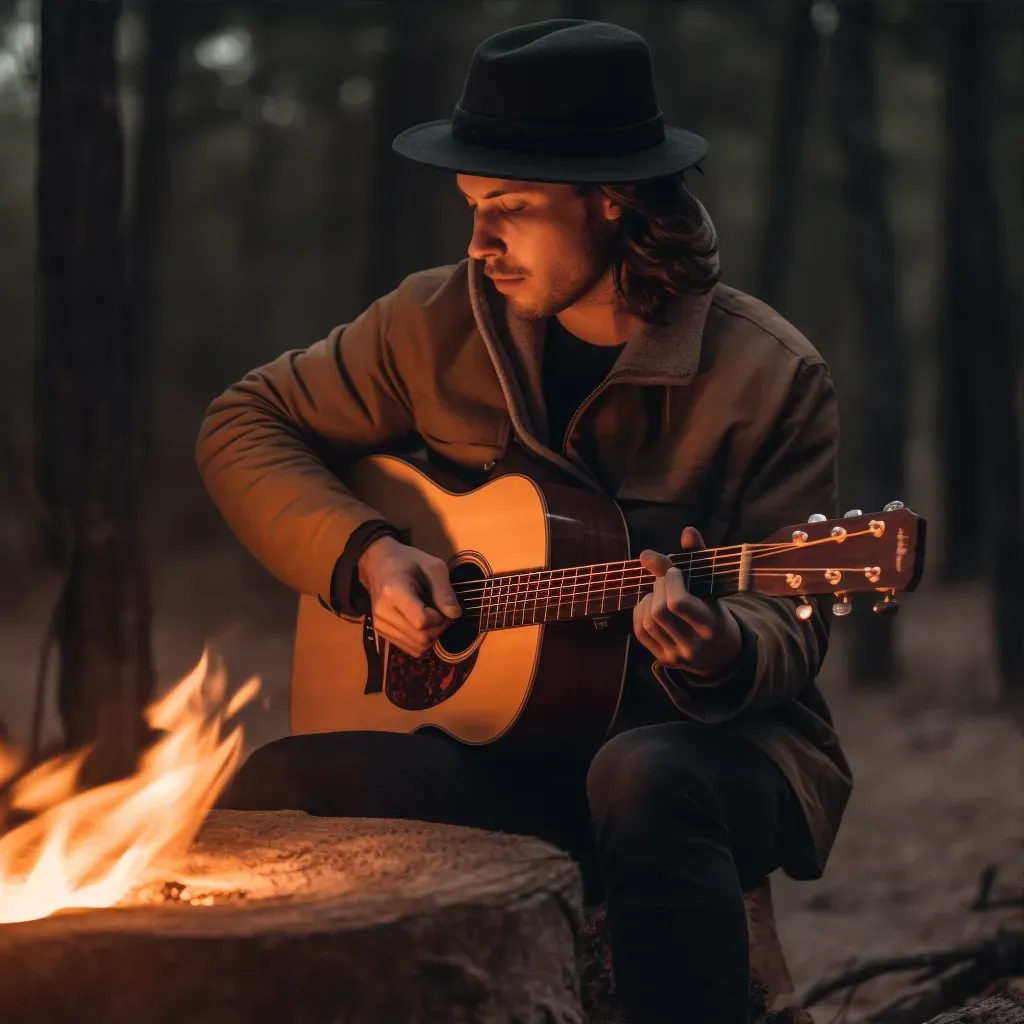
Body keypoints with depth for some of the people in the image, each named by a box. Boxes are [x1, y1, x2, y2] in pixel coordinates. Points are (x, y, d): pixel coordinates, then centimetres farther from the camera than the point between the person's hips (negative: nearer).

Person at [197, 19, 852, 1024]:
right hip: (498, 741, 3)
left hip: (715, 744, -3)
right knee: (264, 792, -25)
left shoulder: (768, 377, -8)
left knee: (644, 780, -41)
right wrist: (367, 555, -6)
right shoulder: (439, 326, 2)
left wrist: (719, 648, -34)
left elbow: (788, 625, -8)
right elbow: (244, 426, 11)